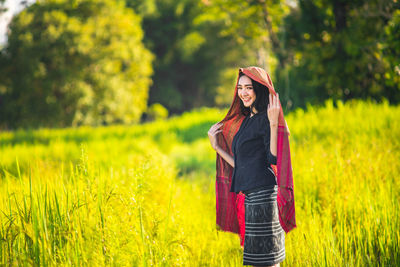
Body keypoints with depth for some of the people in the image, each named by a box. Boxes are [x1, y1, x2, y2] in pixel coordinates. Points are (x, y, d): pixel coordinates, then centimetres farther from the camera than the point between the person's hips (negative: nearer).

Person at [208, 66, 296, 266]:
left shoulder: (264, 119, -8)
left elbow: (274, 158, -19)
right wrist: (216, 146, 20)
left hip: (262, 193, -10)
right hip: (250, 195, 10)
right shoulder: (246, 120, 19)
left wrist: (273, 123, -25)